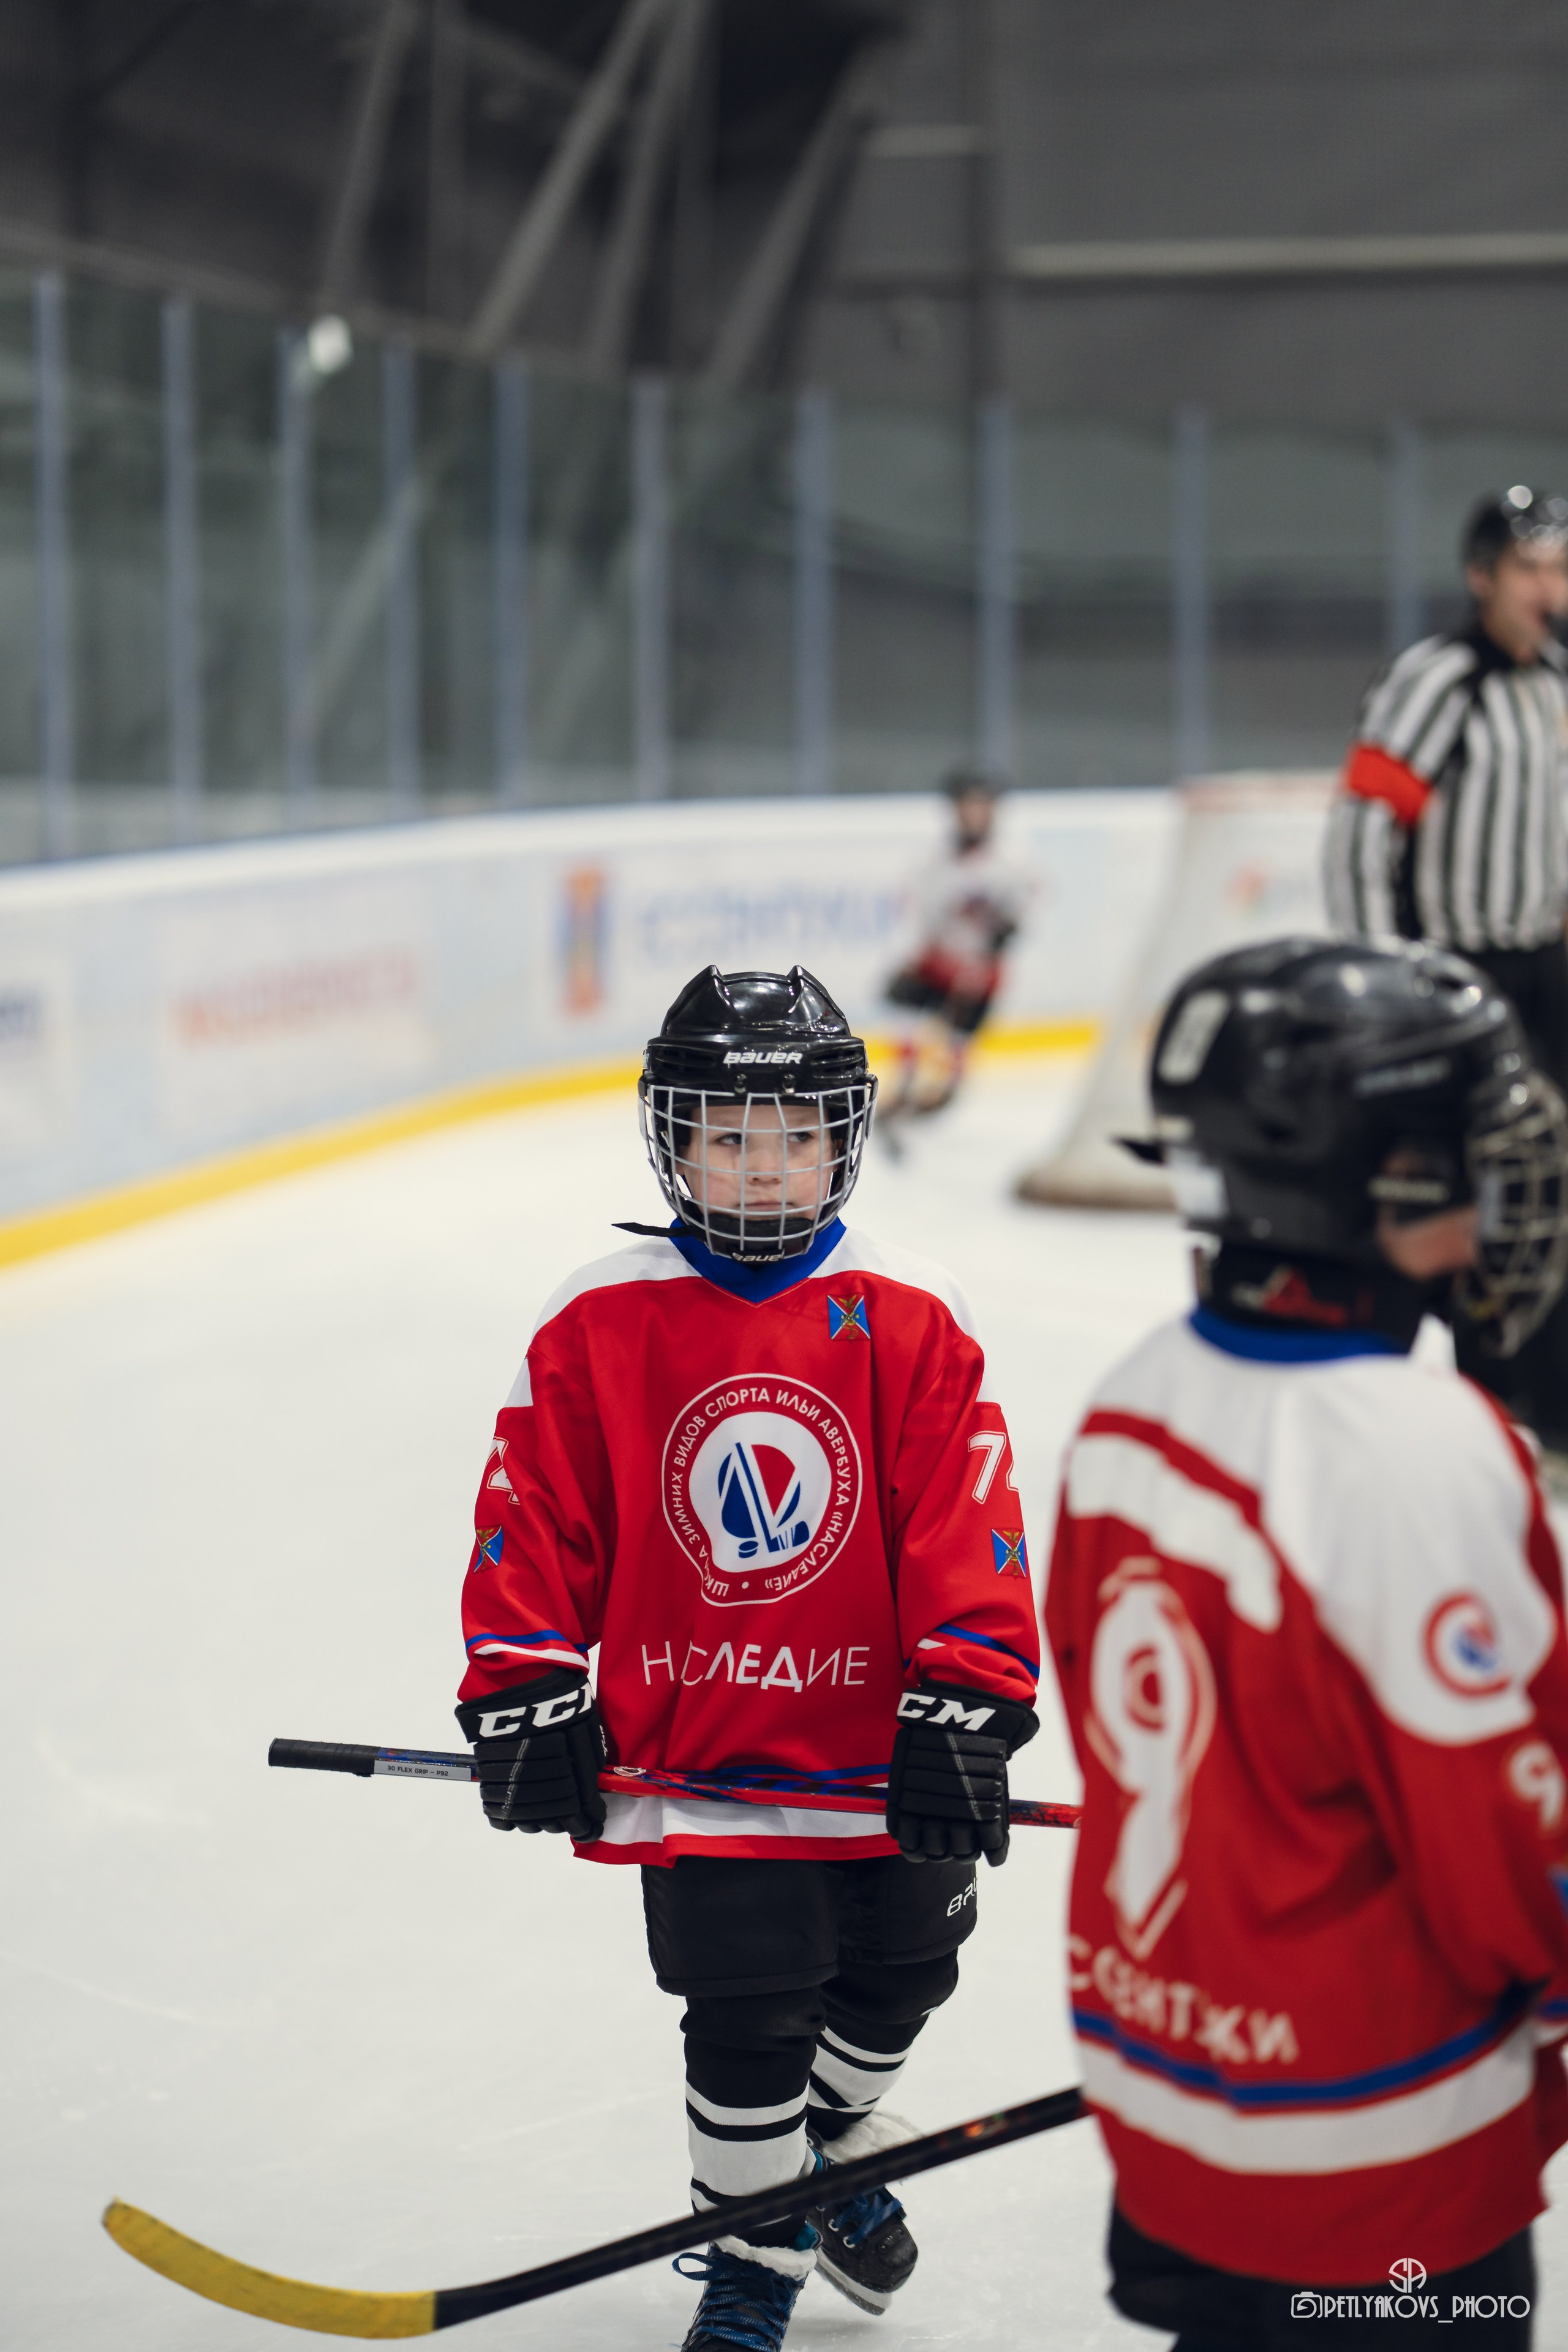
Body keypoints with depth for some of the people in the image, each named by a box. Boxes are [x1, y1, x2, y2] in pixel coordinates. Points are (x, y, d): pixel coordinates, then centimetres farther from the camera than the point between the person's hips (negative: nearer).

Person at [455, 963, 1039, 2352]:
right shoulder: (598, 1325, -7)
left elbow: (970, 1527, -9)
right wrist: (527, 1694, -6)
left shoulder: (910, 1322, -7)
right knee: (745, 2018, 0)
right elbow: (535, 1521, -2)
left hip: (879, 1750, 2)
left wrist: (965, 1708, -15)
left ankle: (833, 2142, 49)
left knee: (894, 1978, 20)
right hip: (693, 1756, -2)